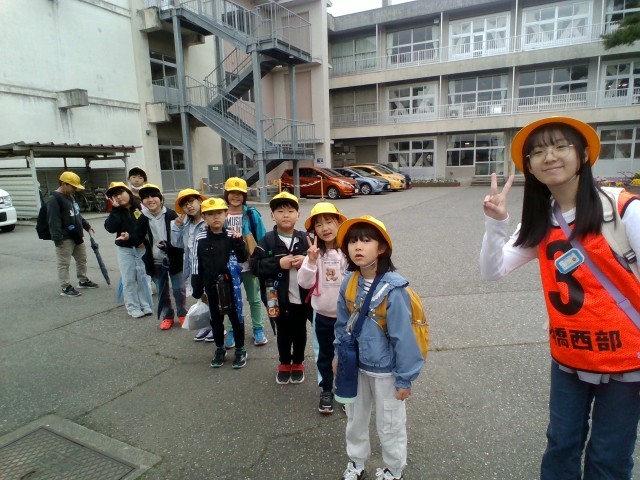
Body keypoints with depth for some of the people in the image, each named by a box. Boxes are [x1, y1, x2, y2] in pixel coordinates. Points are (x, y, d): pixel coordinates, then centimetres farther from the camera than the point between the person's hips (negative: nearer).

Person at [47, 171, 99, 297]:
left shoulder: (70, 196, 13)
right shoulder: (54, 199, -16)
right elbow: (53, 221, -22)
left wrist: (86, 226, 29)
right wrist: (57, 238, -26)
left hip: (76, 236, 10)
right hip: (65, 238, -9)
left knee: (82, 259, 19)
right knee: (64, 264, -1)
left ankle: (83, 281, 33)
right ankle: (65, 288, 5)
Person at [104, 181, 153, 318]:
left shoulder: (141, 207, -8)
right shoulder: (116, 211, 0)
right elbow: (110, 228, -17)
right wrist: (116, 208, -17)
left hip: (141, 248, -2)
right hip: (125, 249, 2)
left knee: (142, 277, 5)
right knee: (128, 279, 4)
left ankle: (146, 305, 16)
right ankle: (133, 307, 13)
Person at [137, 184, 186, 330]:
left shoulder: (171, 215, -8)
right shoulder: (143, 219, -2)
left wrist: (167, 246, -22)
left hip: (174, 260, -2)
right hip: (156, 262, 2)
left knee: (179, 289, 8)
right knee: (162, 292, 13)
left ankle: (182, 314, 28)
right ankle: (167, 316, 30)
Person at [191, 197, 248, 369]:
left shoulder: (232, 236, -6)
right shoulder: (201, 239, -5)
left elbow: (242, 259, -4)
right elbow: (196, 265, 0)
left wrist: (238, 243, -20)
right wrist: (197, 289, 1)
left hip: (230, 284, -1)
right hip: (211, 285, 2)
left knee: (236, 317, 8)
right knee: (215, 319, 16)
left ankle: (240, 350, 25)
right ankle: (220, 349, 34)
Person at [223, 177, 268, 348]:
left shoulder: (252, 214, -7)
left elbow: (261, 240, -3)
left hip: (249, 265, -1)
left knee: (254, 299, 14)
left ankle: (258, 329, 28)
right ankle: (232, 331, 29)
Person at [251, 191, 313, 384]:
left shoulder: (305, 239, -2)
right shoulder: (267, 241, -6)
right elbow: (255, 266, -11)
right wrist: (278, 263, -22)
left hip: (302, 297, 1)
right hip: (279, 299, -1)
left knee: (300, 332, 17)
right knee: (283, 333, 15)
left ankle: (298, 363, 38)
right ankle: (284, 364, 37)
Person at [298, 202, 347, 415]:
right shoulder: (315, 253, -8)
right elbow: (305, 283, -13)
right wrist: (311, 261, -25)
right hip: (323, 314, 2)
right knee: (325, 354, 18)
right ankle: (326, 390, 37)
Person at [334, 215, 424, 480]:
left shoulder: (392, 288, -26)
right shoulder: (349, 284, -9)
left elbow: (403, 336, -20)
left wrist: (404, 378, -14)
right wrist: (339, 356, 11)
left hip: (385, 369, -5)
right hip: (356, 365, 5)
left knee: (389, 426, 17)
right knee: (355, 418, 25)